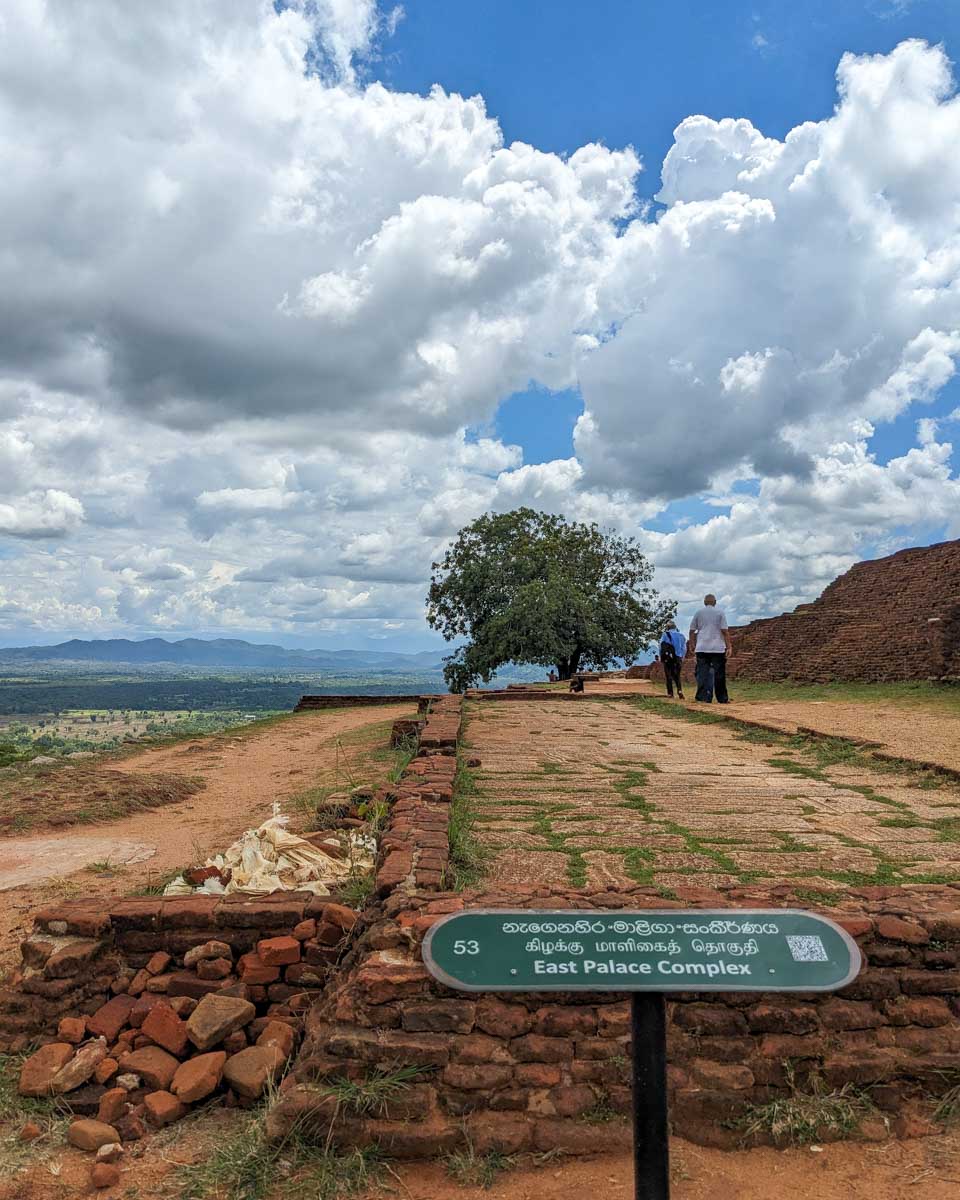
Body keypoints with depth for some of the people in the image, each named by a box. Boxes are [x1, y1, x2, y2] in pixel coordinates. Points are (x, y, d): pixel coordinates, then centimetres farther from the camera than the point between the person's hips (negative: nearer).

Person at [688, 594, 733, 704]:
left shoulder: (698, 612, 6)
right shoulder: (720, 612, 1)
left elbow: (692, 631, 7)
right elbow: (725, 631, -5)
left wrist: (692, 645, 18)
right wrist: (729, 647, -3)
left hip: (701, 648, 1)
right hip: (717, 648, -1)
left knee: (703, 674, 0)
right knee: (719, 674, 6)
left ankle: (704, 698, -6)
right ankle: (722, 698, 11)